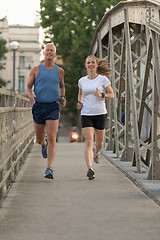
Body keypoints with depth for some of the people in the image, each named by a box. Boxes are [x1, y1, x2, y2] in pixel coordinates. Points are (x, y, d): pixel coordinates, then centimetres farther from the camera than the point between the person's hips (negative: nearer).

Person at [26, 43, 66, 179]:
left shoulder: (59, 71, 8)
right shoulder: (36, 70, 4)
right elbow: (28, 87, 8)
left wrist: (63, 97, 4)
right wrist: (30, 95, -14)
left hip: (53, 107, -1)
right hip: (38, 106, 1)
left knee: (52, 138, -14)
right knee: (39, 140, 10)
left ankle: (50, 168, -14)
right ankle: (44, 144, 49)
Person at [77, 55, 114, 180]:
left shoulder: (103, 79, -2)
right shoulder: (82, 81, 6)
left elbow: (112, 95, 2)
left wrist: (101, 95, -17)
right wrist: (80, 102, 6)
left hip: (100, 114, 0)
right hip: (86, 115, 0)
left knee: (99, 143, 11)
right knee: (89, 142, -14)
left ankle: (96, 151, 48)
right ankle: (90, 169, -20)